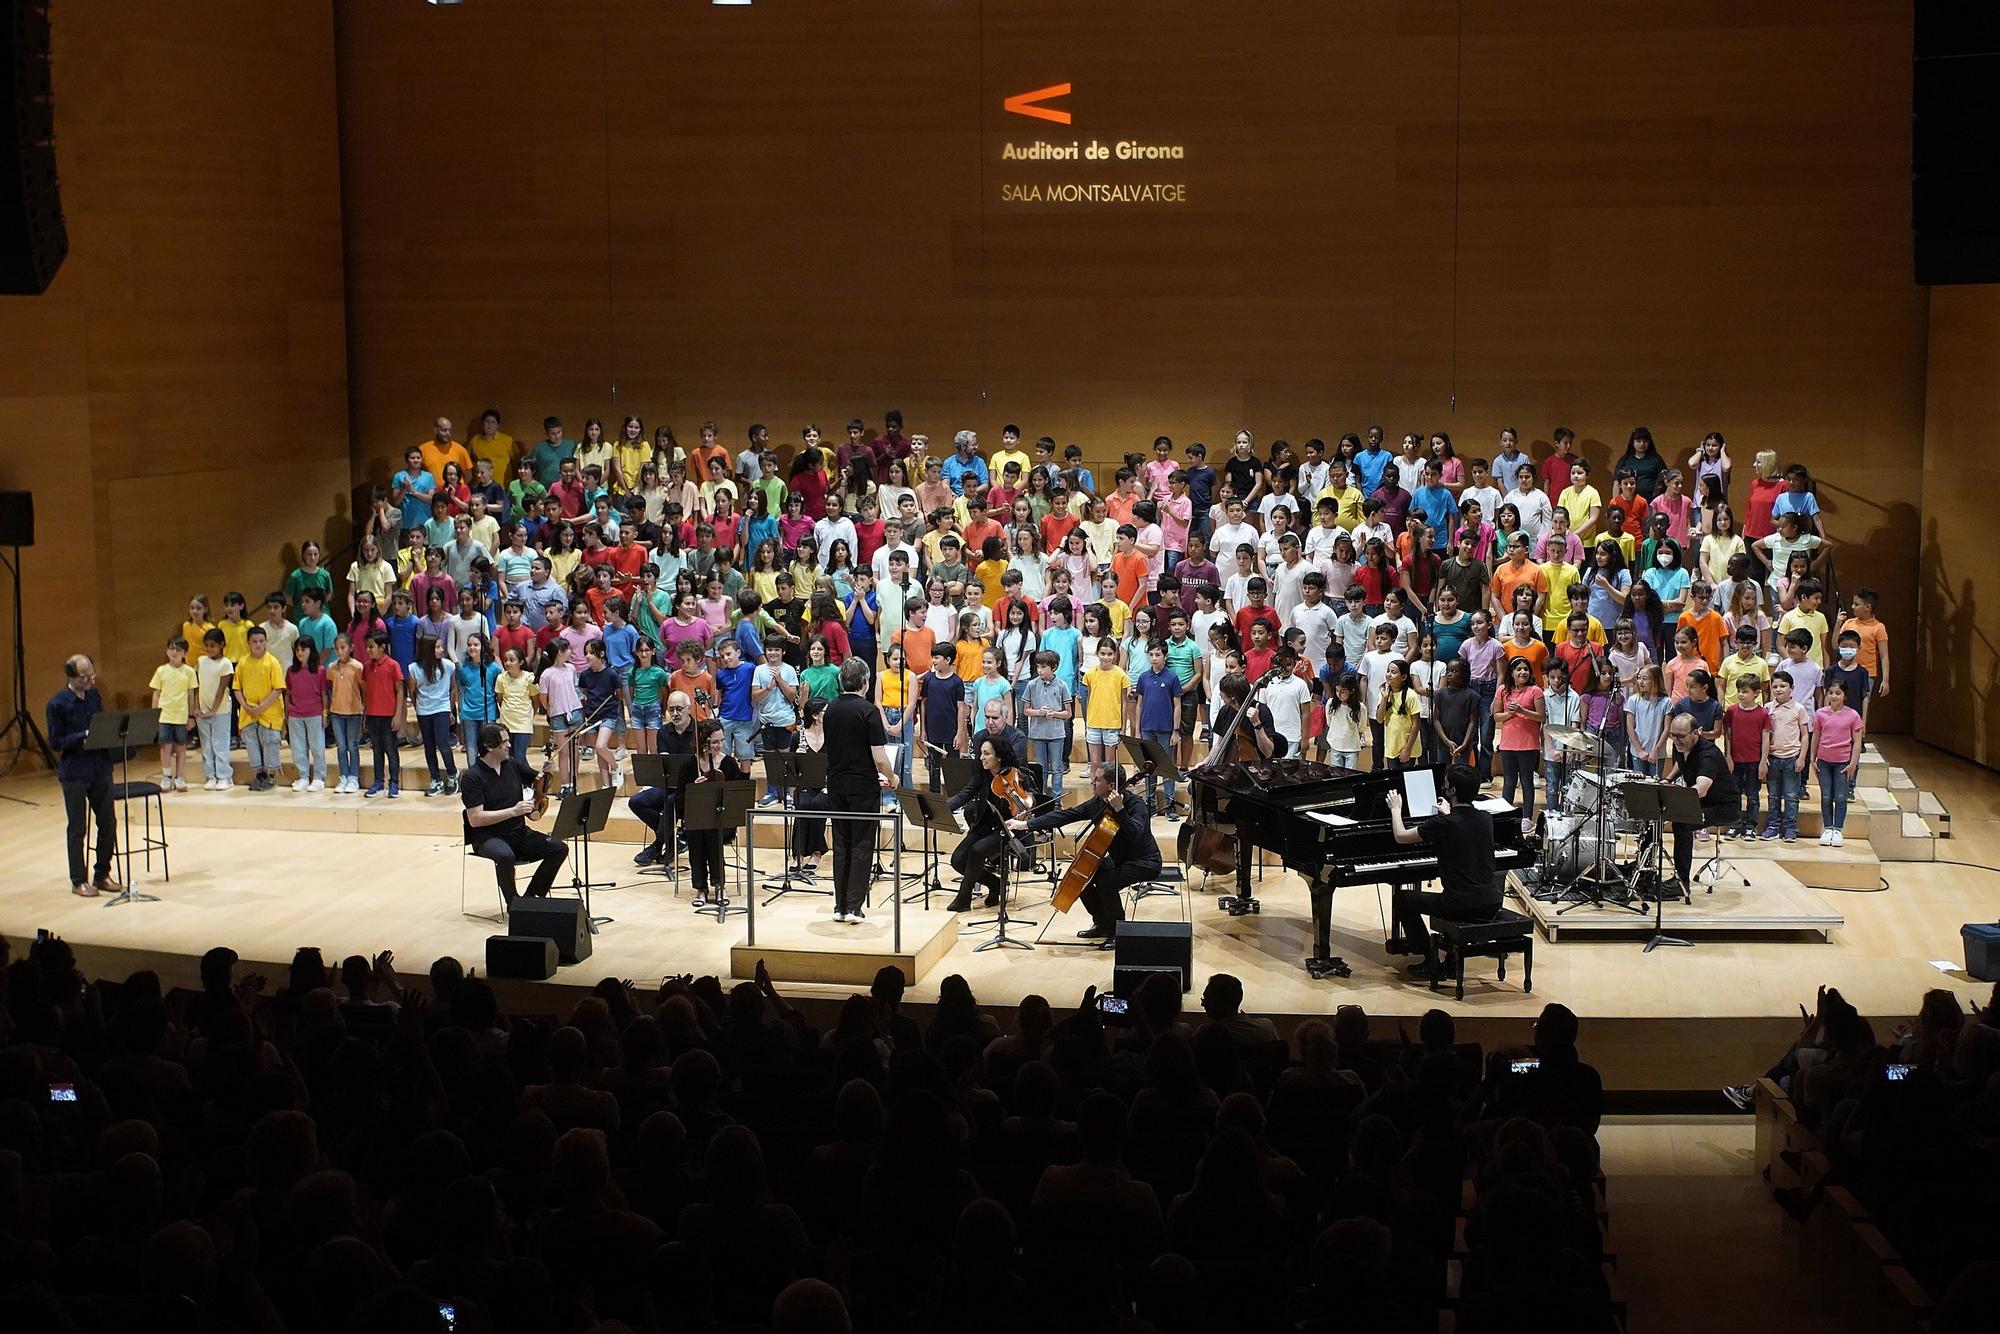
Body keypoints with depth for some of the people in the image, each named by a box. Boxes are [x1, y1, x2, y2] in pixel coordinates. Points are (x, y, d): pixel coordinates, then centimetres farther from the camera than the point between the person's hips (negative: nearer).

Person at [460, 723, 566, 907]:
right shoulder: (473, 777, -12)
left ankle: (532, 897, -1)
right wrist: (513, 811, -24)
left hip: (519, 833, 6)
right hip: (488, 837, -6)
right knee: (505, 856, -38)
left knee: (559, 849, -13)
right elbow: (475, 819, -19)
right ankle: (514, 904, -17)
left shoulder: (512, 764, 5)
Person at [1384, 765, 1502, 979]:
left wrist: (1395, 810, 14)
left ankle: (1430, 961, 16)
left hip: (1460, 906, -6)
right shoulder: (1485, 819, 2)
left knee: (1403, 898, 17)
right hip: (1491, 904, 6)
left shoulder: (1444, 824, -15)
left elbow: (1401, 836, -3)